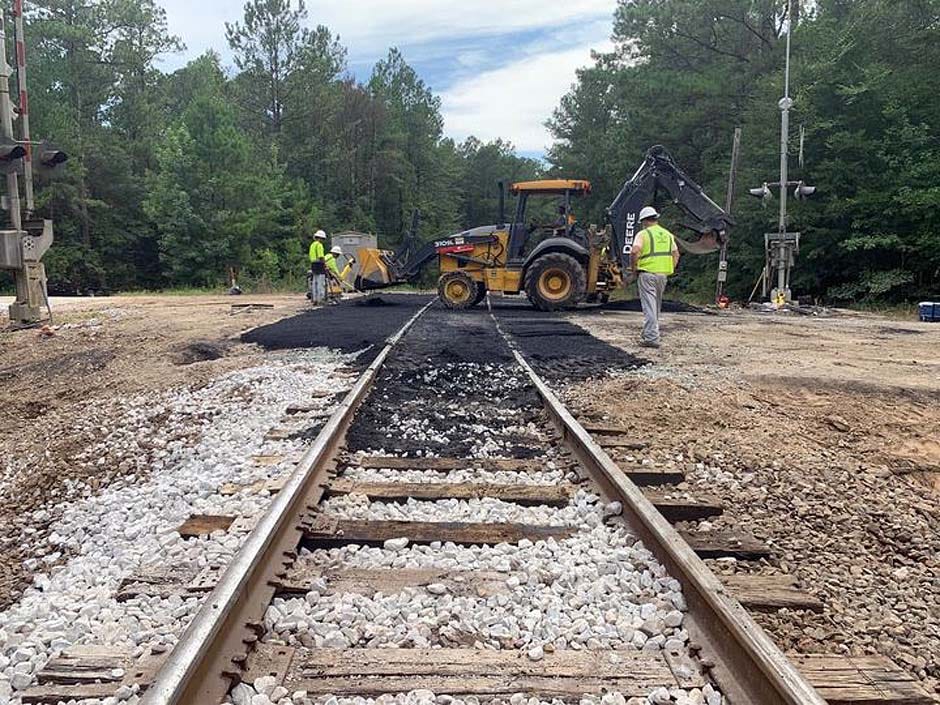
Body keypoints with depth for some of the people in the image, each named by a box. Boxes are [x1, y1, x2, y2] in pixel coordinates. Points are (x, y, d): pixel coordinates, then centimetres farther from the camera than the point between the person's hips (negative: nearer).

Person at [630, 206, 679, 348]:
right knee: (657, 306, 17)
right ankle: (650, 333, 27)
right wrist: (669, 270, 16)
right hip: (663, 274, 6)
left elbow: (634, 252, -21)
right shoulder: (667, 234, 14)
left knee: (649, 307, -5)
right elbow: (676, 254, 15)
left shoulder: (643, 234, -5)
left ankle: (651, 338, -9)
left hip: (647, 273, -6)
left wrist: (634, 268, -8)